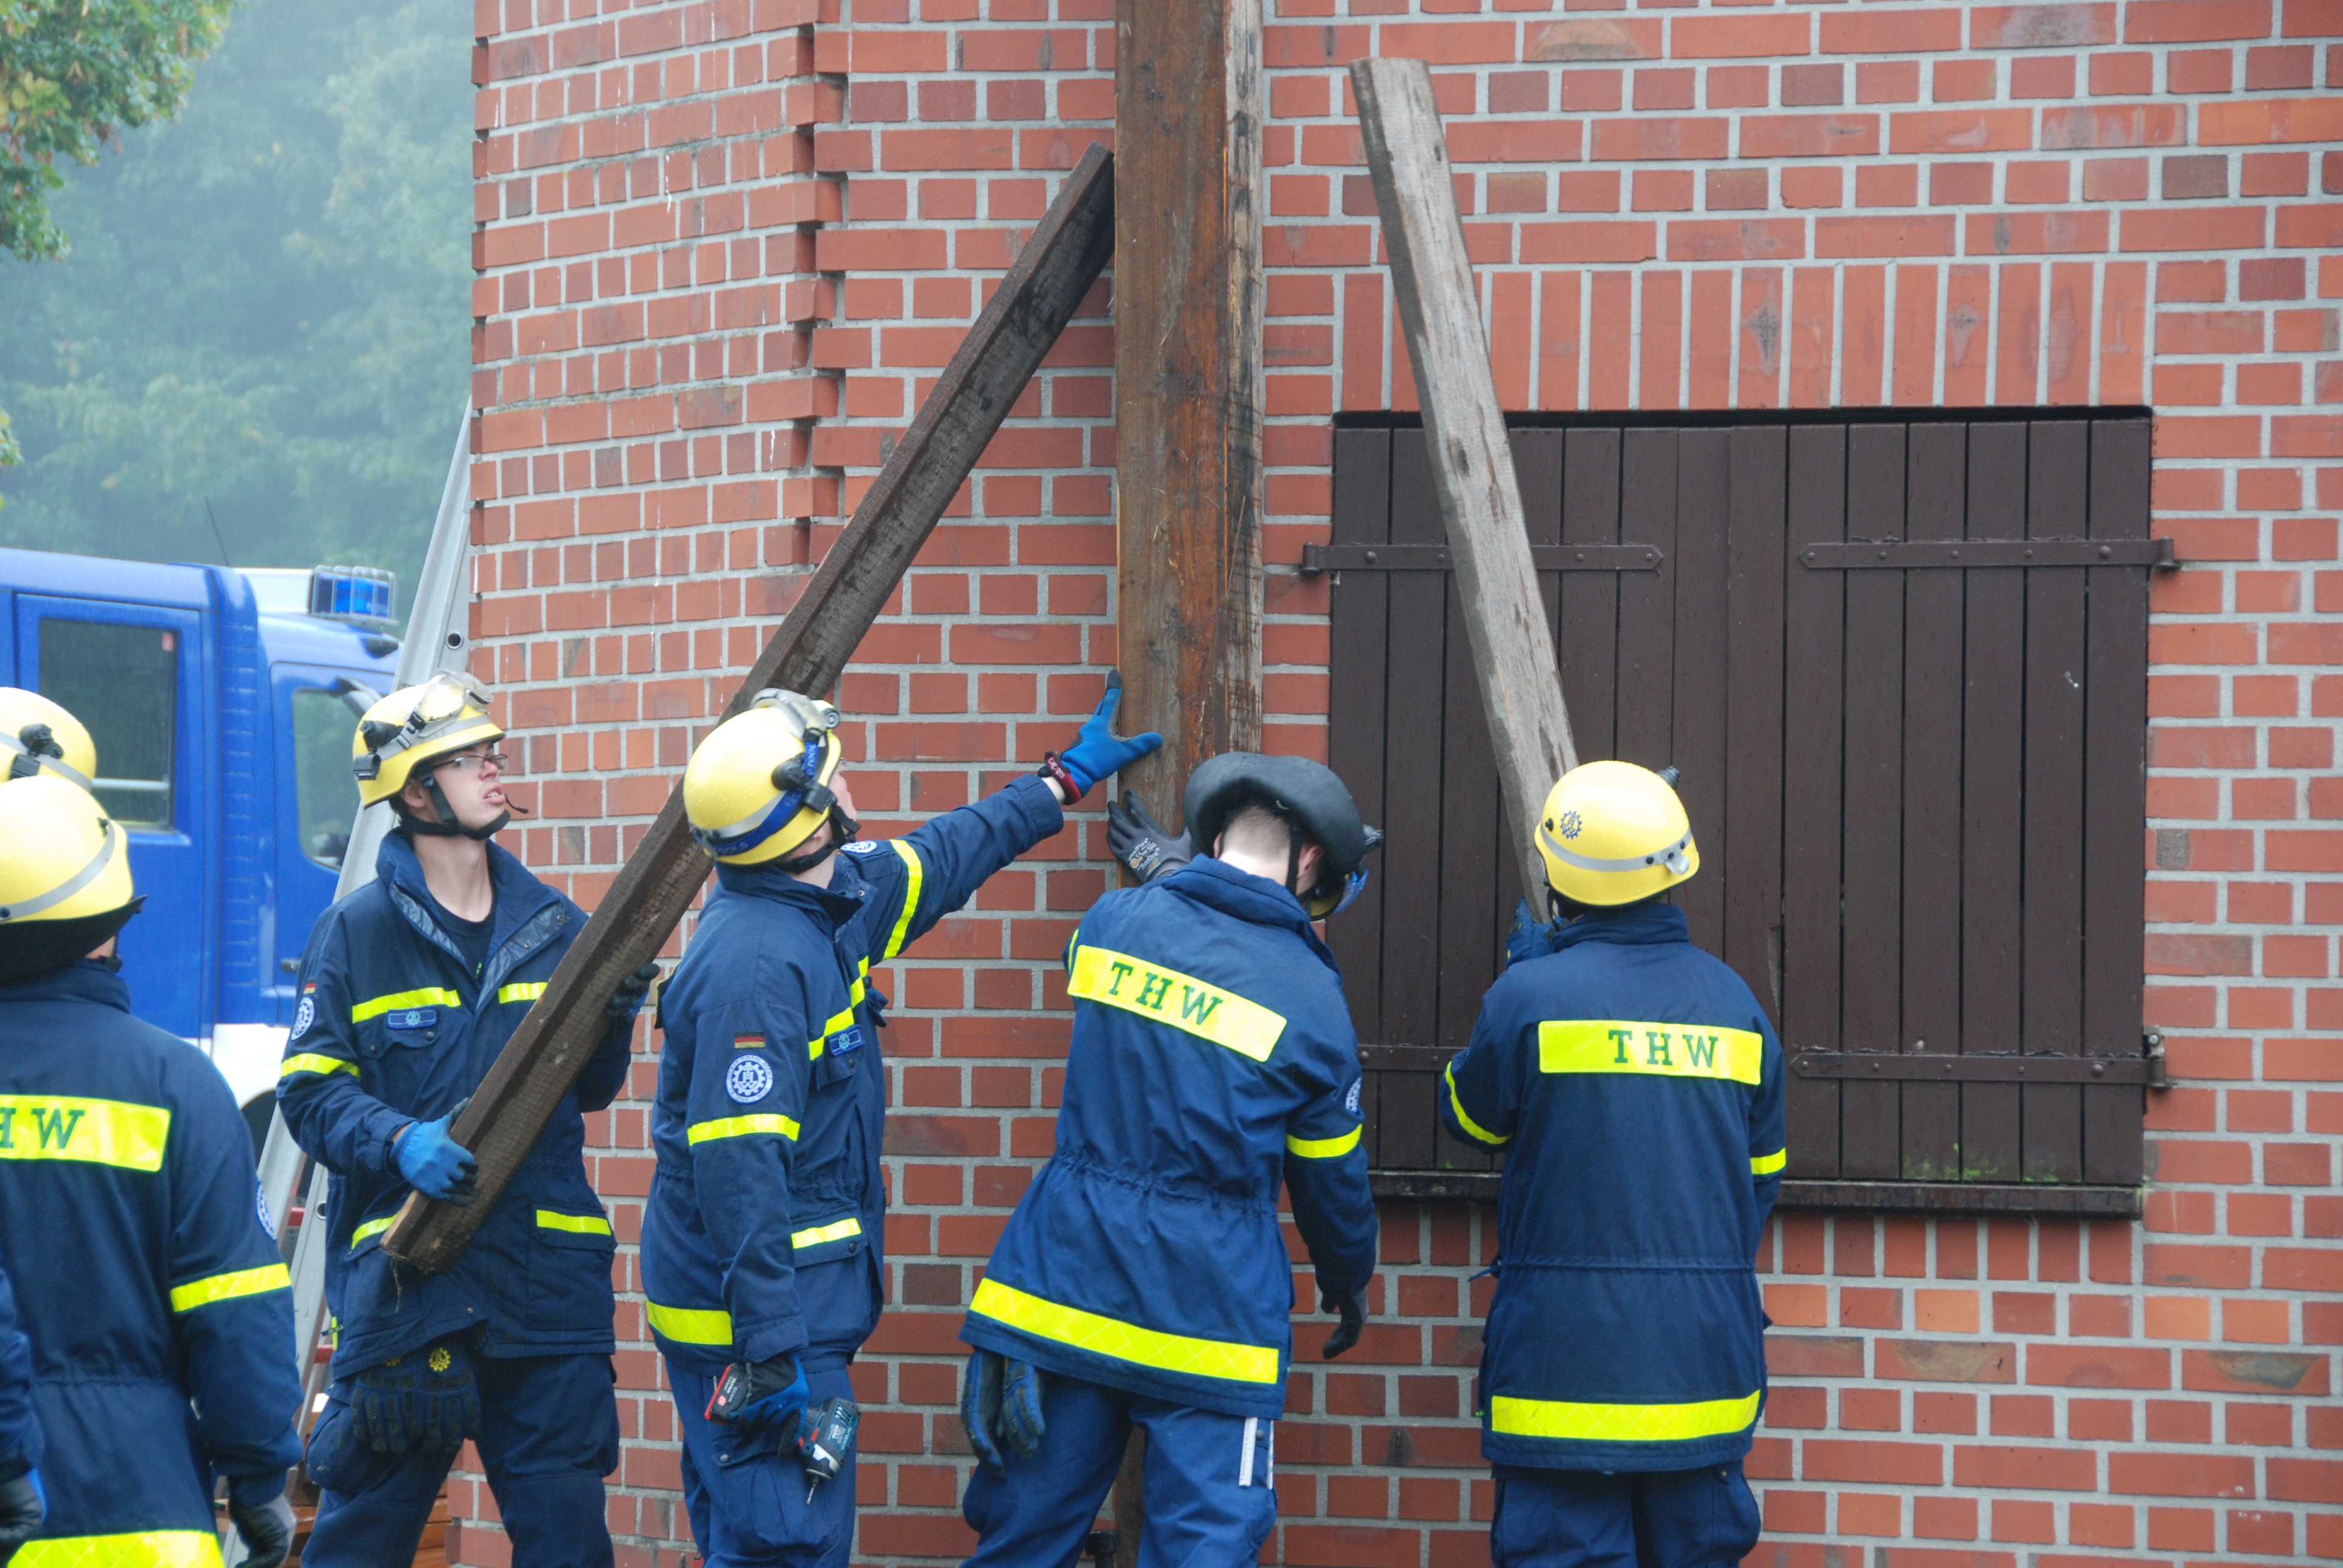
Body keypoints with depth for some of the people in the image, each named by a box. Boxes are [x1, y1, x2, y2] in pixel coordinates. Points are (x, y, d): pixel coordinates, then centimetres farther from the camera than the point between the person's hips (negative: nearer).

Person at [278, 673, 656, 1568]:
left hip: (547, 1279, 3)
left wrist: (612, 1020, -3)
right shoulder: (357, 933, 1)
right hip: (403, 1269, -3)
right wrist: (400, 1140, -20)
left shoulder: (554, 926, 12)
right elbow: (310, 1091, -3)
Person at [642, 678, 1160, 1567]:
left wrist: (1065, 781, 38)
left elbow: (933, 863, 28)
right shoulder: (757, 967, -24)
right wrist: (771, 1352, -29)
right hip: (750, 1318, -11)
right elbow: (737, 1169, -28)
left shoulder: (827, 901, 7)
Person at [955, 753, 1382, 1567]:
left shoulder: (1113, 921, 2)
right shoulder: (1311, 997, -5)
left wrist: (1167, 878, 41)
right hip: (1208, 1309, -4)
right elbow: (1332, 1173, 6)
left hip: (1065, 1284, 4)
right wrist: (1348, 1281, 23)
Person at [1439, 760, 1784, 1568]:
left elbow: (1471, 1116, 8)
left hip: (1568, 1357, -5)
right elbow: (1760, 1177, 14)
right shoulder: (1731, 1002, 6)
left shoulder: (1531, 996, -10)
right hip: (1705, 1368, 5)